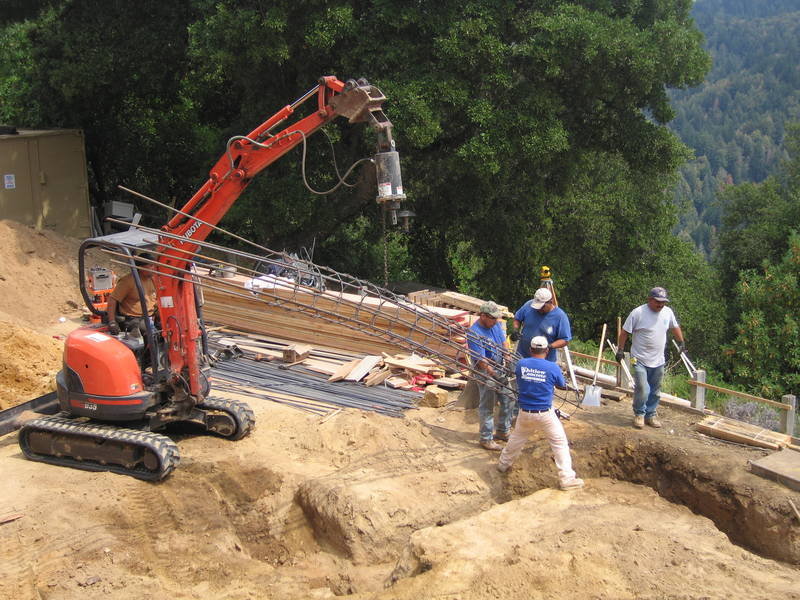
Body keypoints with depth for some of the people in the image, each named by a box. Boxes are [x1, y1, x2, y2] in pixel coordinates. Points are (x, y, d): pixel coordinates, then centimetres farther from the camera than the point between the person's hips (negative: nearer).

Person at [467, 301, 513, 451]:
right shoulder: (475, 333, -25)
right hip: (485, 371, -8)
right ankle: (486, 439, 14)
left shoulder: (495, 325, 0)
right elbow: (481, 360, -26)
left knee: (507, 400, 16)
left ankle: (503, 432, 34)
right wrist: (496, 375, -28)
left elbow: (504, 343, 7)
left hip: (499, 367, 8)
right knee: (487, 406, 1)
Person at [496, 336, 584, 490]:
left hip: (525, 413, 3)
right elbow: (563, 386, 5)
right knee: (560, 443, 5)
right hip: (546, 414, -3)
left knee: (516, 438, 24)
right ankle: (566, 479, 2)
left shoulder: (521, 364, -5)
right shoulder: (552, 368, -12)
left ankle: (503, 464, 41)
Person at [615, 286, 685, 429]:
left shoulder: (668, 312, 2)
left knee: (655, 391, 12)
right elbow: (625, 332, -6)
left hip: (658, 361, 5)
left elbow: (675, 327, 21)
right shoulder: (638, 313, -13)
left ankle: (651, 415, 26)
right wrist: (620, 350, -4)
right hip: (640, 360, -5)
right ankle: (639, 414, 10)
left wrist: (681, 342, 29)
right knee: (642, 389, -10)